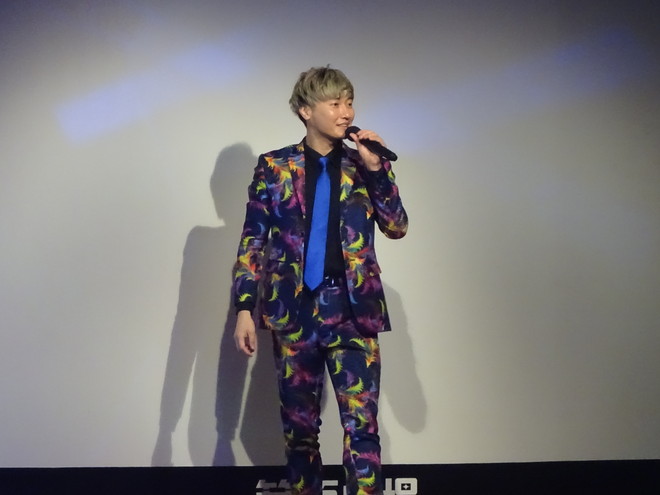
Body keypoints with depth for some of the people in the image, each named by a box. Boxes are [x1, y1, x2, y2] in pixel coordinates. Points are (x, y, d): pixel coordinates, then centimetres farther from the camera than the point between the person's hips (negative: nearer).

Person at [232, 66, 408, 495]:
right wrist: (245, 308, -6)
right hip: (294, 310, 0)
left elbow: (397, 228, 1)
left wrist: (376, 167, -8)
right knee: (299, 426, 10)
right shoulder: (275, 166, 4)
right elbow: (253, 241, 2)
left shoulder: (362, 164, 8)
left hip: (352, 310, 0)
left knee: (363, 425, -6)